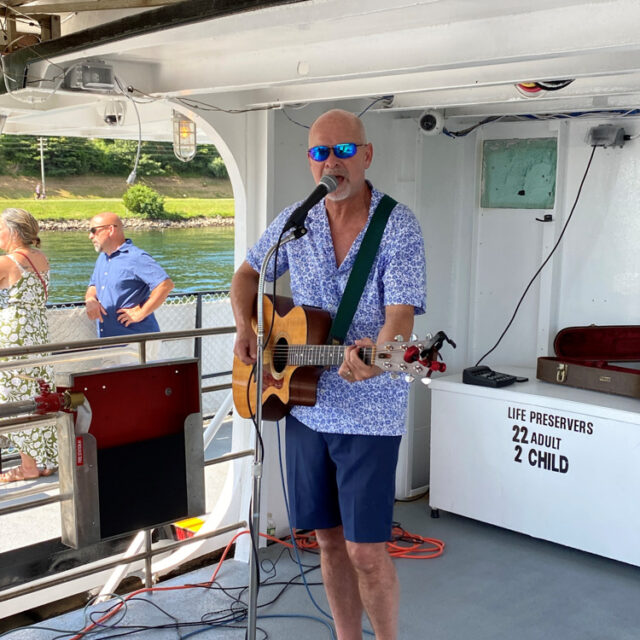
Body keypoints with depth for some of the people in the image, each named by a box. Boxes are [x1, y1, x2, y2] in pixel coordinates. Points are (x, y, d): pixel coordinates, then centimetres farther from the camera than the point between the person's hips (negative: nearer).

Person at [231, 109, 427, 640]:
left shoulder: (399, 227, -10)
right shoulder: (296, 221, 5)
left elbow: (401, 315, -19)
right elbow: (247, 273, 18)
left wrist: (374, 357, -40)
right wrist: (246, 328, 0)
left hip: (368, 414, -5)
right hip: (304, 405, 5)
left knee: (366, 551, -3)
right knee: (329, 541, 14)